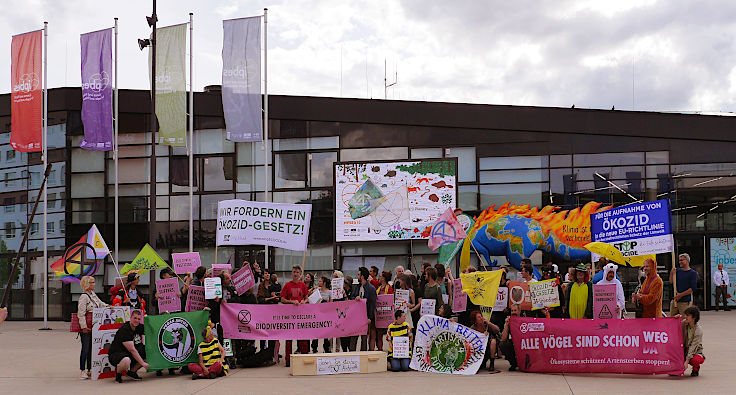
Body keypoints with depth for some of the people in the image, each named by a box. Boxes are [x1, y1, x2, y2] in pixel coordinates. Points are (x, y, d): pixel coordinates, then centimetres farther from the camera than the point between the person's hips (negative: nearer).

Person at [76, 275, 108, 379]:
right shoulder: (84, 297, -13)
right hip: (86, 327, -8)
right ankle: (82, 372, 4)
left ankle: (89, 370, 18)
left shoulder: (93, 295, 13)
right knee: (85, 349, -4)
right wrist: (84, 327, -17)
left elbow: (100, 304, 29)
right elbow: (81, 314, -15)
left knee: (91, 348, 11)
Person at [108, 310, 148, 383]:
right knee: (126, 361, -41)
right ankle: (118, 373, -7)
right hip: (115, 354, -8)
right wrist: (143, 363, -26)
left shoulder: (139, 327, 1)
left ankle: (132, 371, 6)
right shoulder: (124, 330, -22)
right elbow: (132, 350, -26)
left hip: (129, 354, 8)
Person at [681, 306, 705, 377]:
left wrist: (686, 361, -30)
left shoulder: (698, 330, -21)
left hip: (695, 352, -5)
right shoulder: (684, 323, -6)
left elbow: (693, 346, -25)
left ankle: (695, 369, 1)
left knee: (695, 360, -38)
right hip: (684, 349, 5)